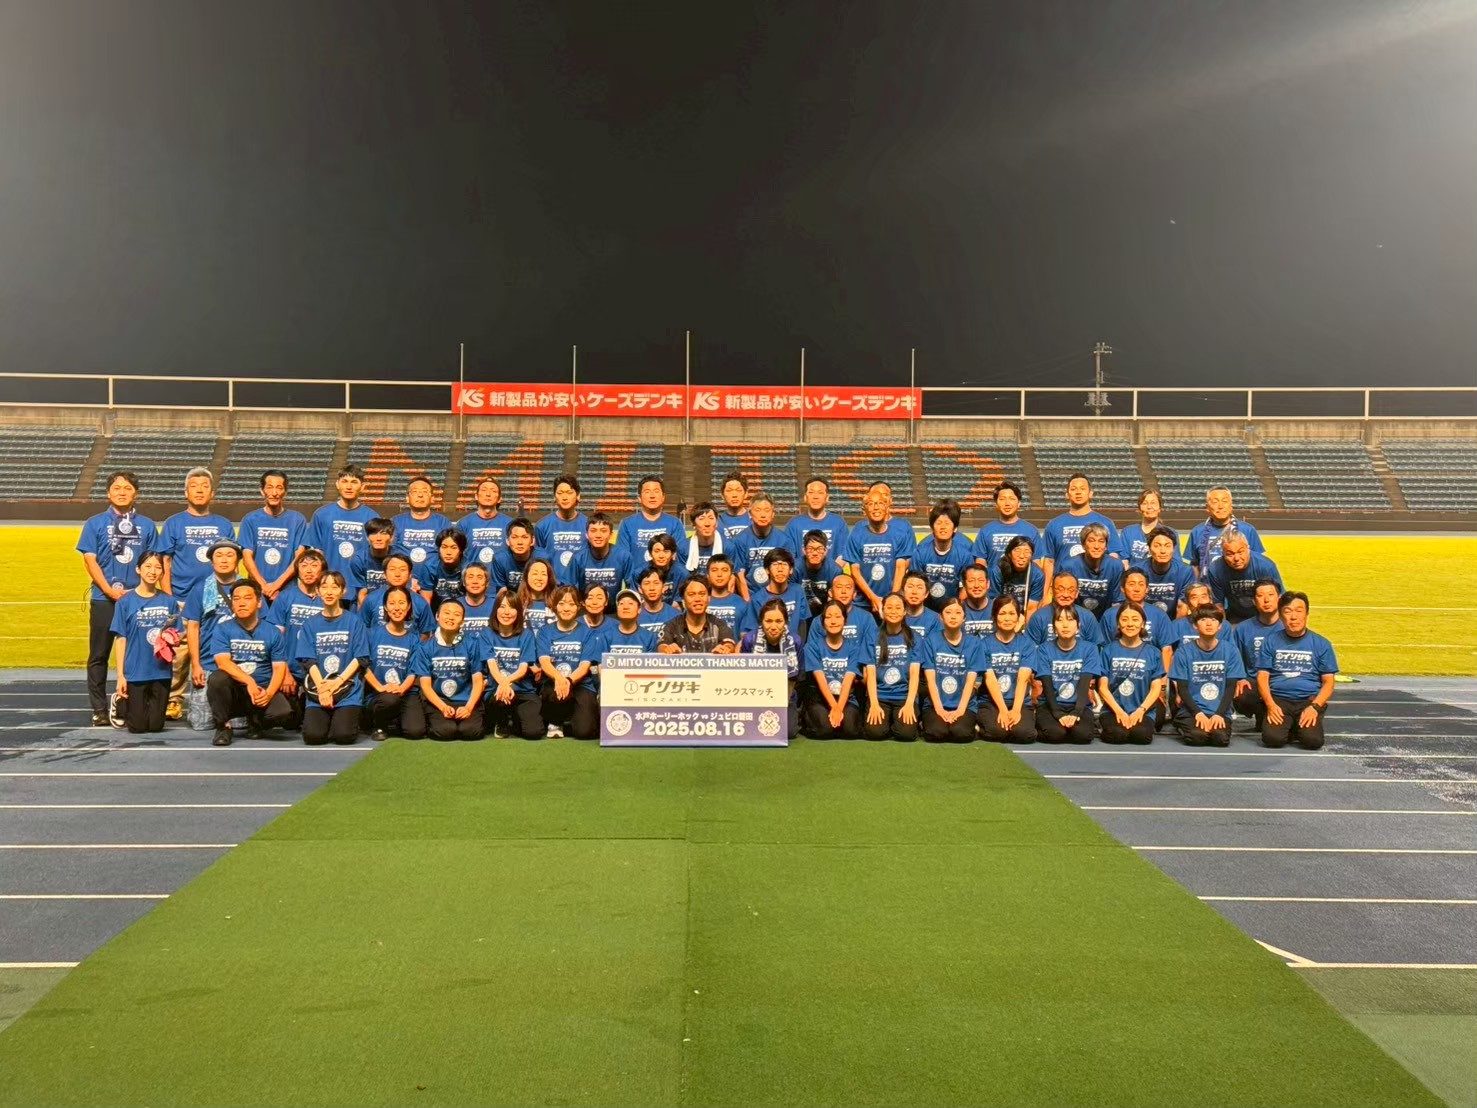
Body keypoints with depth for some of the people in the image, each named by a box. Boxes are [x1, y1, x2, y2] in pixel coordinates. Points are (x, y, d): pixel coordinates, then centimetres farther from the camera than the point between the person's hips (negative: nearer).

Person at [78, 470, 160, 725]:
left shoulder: (147, 525, 9)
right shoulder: (95, 524, 5)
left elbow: (155, 563, 8)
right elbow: (90, 560, -1)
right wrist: (111, 591, -12)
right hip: (103, 599, -1)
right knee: (99, 655, 3)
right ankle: (99, 709, 9)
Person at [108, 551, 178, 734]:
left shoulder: (169, 601, 3)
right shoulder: (126, 601, -3)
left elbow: (177, 635, 11)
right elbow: (121, 639, -3)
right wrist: (120, 675, -7)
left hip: (161, 671, 2)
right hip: (135, 671, -2)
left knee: (155, 725, 5)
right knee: (138, 727, 2)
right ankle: (120, 703, 32)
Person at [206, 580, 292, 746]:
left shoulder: (273, 632, 4)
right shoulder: (222, 629, 0)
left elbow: (279, 668, -1)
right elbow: (223, 662, -14)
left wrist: (269, 693, -20)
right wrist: (249, 681, -30)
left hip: (262, 690, 1)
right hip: (232, 690, -1)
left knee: (284, 713, -28)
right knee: (217, 678, -34)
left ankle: (256, 721, 10)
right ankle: (223, 726, -10)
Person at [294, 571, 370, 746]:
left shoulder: (354, 623, 4)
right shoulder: (311, 624, 9)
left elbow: (360, 659, -1)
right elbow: (309, 660, 2)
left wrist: (337, 682, -13)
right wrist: (321, 687, -13)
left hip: (349, 691, -2)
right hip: (318, 691, 2)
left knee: (343, 736, -20)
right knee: (313, 736, -19)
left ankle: (347, 718, 13)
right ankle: (328, 719, 13)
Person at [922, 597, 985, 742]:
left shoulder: (974, 643, 3)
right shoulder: (932, 640, 1)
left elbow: (970, 681, -3)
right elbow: (930, 679, -4)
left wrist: (960, 709, -16)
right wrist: (939, 709, -15)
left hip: (964, 705, 1)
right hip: (935, 704, 0)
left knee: (961, 733, -29)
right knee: (936, 733, -29)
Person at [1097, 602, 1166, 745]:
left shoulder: (1153, 652, 8)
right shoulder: (1109, 650, 5)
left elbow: (1156, 688, 4)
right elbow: (1103, 686, 2)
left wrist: (1140, 710, -11)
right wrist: (1119, 711, -12)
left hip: (1142, 711, 1)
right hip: (1112, 710, -1)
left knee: (1141, 735, -31)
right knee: (1117, 734, -31)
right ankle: (1106, 726, 3)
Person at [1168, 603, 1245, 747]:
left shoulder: (1230, 651, 3)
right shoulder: (1184, 651, -1)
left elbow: (1230, 687, 1)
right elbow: (1182, 688, -2)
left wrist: (1219, 714, -14)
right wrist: (1198, 713, -17)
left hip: (1220, 712, 1)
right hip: (1190, 711, -1)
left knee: (1221, 738, -28)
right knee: (1197, 736, -30)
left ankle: (1214, 723, 7)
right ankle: (1182, 727, 5)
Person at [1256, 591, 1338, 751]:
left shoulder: (1321, 644, 7)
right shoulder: (1271, 641, 8)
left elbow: (1328, 681, 5)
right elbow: (1262, 677, 4)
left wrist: (1315, 707, -13)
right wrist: (1270, 705, -13)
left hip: (1309, 700, 0)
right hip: (1278, 699, 0)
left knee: (1313, 740, -27)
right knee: (1272, 738, -27)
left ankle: (1300, 727, 8)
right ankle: (1291, 728, 7)